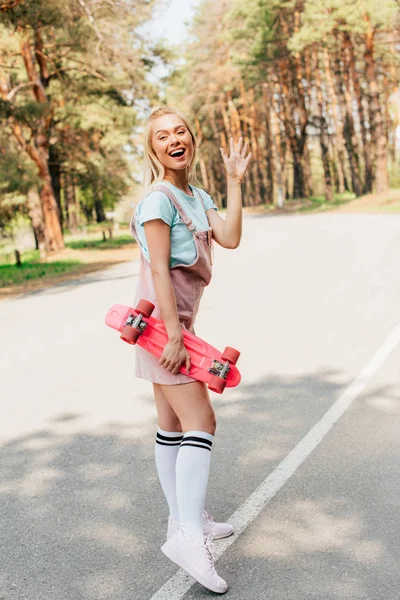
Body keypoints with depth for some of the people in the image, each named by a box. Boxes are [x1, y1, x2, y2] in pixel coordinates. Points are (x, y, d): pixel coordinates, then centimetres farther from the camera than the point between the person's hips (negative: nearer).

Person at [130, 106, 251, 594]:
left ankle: (184, 521, 24)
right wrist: (174, 334, -22)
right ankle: (188, 536, -14)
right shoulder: (159, 198, -13)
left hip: (177, 321, 9)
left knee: (173, 425, 14)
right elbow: (158, 269, -18)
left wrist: (235, 181, 1)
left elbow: (230, 238, 0)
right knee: (200, 422, -14)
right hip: (159, 321, -9)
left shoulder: (198, 197, 14)